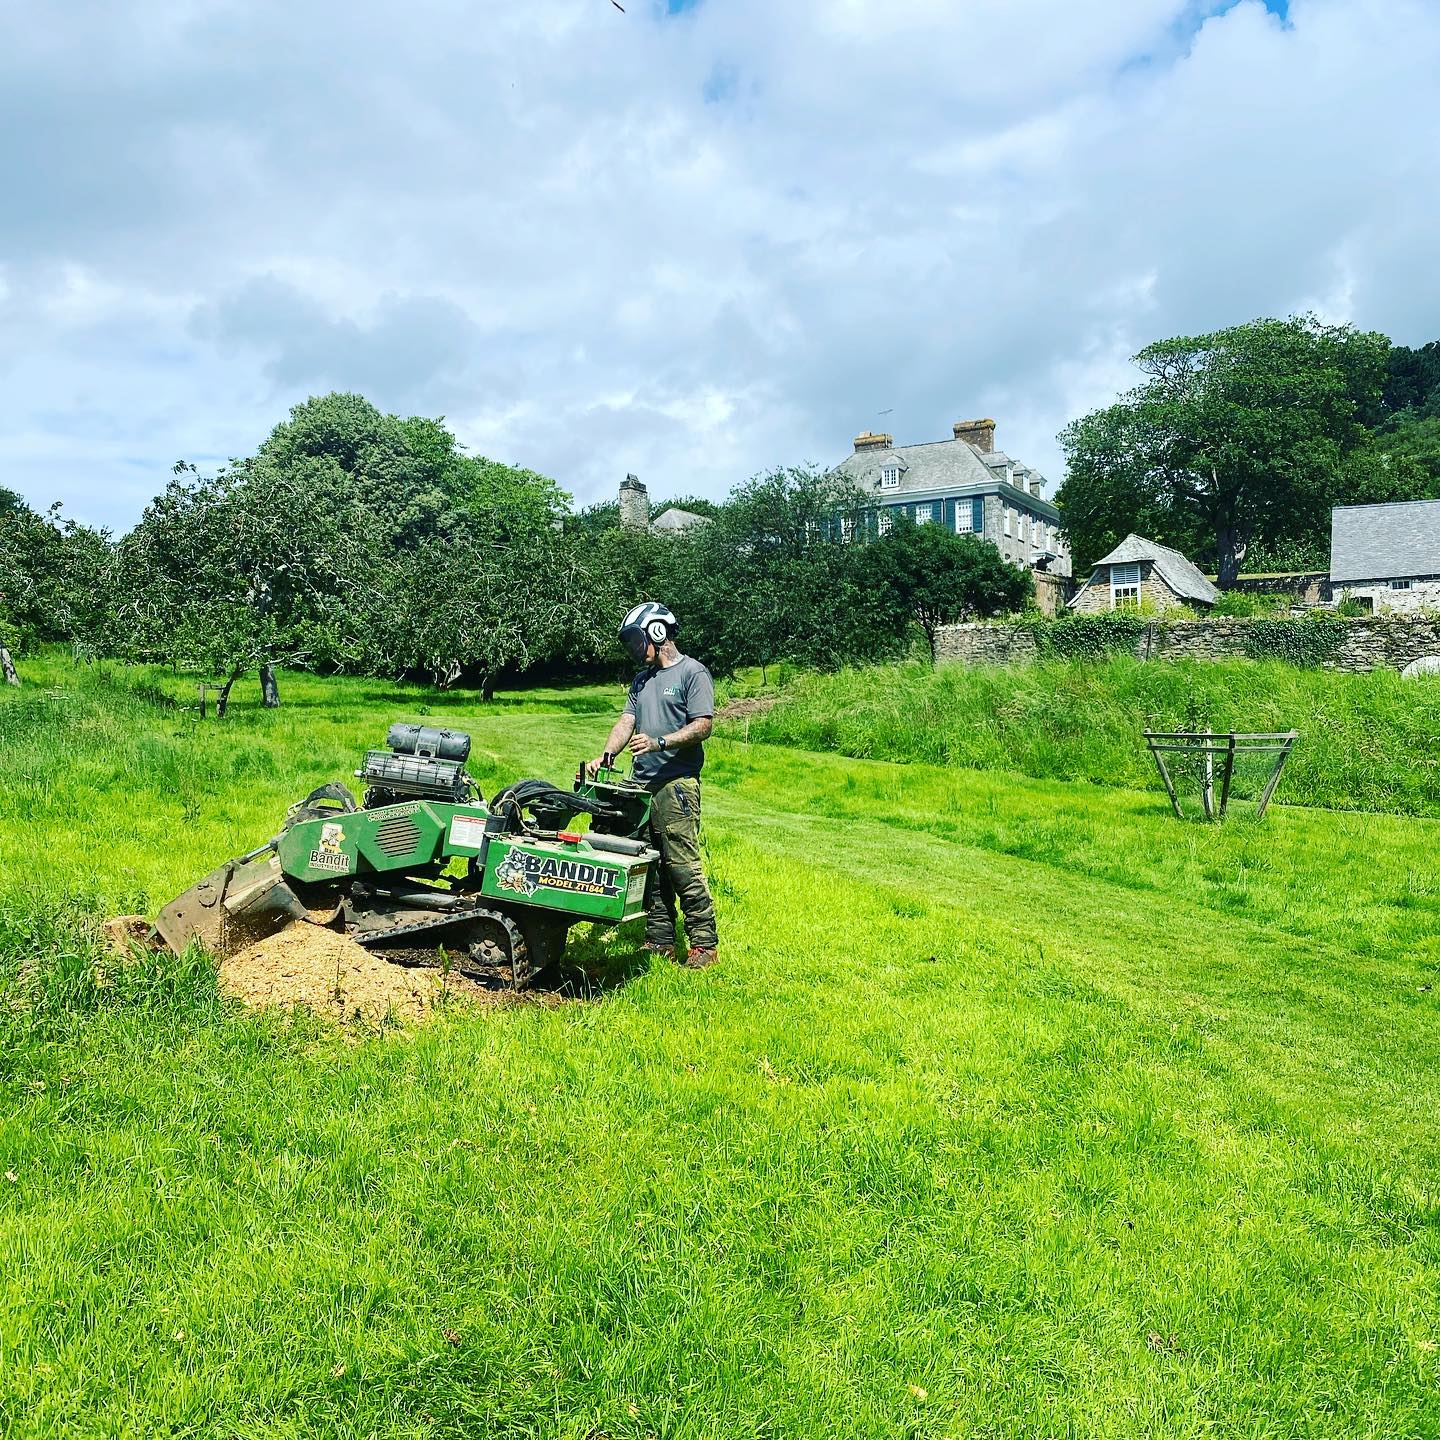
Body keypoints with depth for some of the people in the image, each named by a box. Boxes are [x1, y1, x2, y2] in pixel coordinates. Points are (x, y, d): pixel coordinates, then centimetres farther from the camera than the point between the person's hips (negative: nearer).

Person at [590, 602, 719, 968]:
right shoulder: (642, 680, 23)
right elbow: (626, 722, 15)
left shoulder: (692, 673, -1)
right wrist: (606, 756, -2)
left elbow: (703, 727, -10)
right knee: (650, 866, 8)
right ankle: (660, 942, 15)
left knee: (682, 864, -10)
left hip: (676, 784, -7)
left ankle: (704, 944, -4)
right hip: (641, 784, 8)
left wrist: (658, 743, -20)